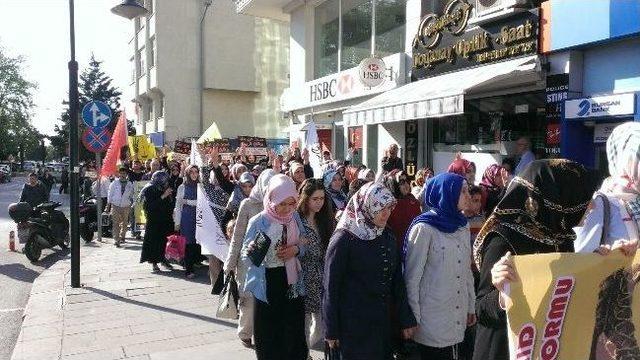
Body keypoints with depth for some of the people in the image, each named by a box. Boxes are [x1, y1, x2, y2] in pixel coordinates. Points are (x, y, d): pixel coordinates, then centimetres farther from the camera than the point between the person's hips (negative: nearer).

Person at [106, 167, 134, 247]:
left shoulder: (130, 184, 6)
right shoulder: (114, 183, 2)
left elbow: (131, 196, 14)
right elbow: (110, 194, 5)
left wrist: (131, 204, 10)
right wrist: (108, 206, 3)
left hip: (126, 206, 2)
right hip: (115, 206, -2)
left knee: (124, 223, 11)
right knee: (116, 224, -9)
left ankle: (122, 237, 32)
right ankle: (116, 240, -10)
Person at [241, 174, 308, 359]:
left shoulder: (295, 218, 1)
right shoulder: (258, 222, -12)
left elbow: (304, 245, 13)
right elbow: (246, 258, -10)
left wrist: (297, 249, -9)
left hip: (292, 281, 4)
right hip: (268, 283, -3)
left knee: (294, 330, 10)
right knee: (268, 332, 3)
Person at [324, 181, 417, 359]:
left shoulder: (388, 236, 4)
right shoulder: (343, 239, -14)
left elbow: (397, 280, 7)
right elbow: (331, 288, -10)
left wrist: (407, 319, 2)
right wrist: (331, 331, -8)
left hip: (384, 322, 6)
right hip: (354, 326, -5)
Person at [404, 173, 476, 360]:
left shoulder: (462, 226, 7)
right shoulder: (424, 229, -13)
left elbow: (466, 271, 14)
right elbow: (412, 276, -11)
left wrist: (471, 307, 15)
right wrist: (413, 319, -8)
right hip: (433, 321, -6)